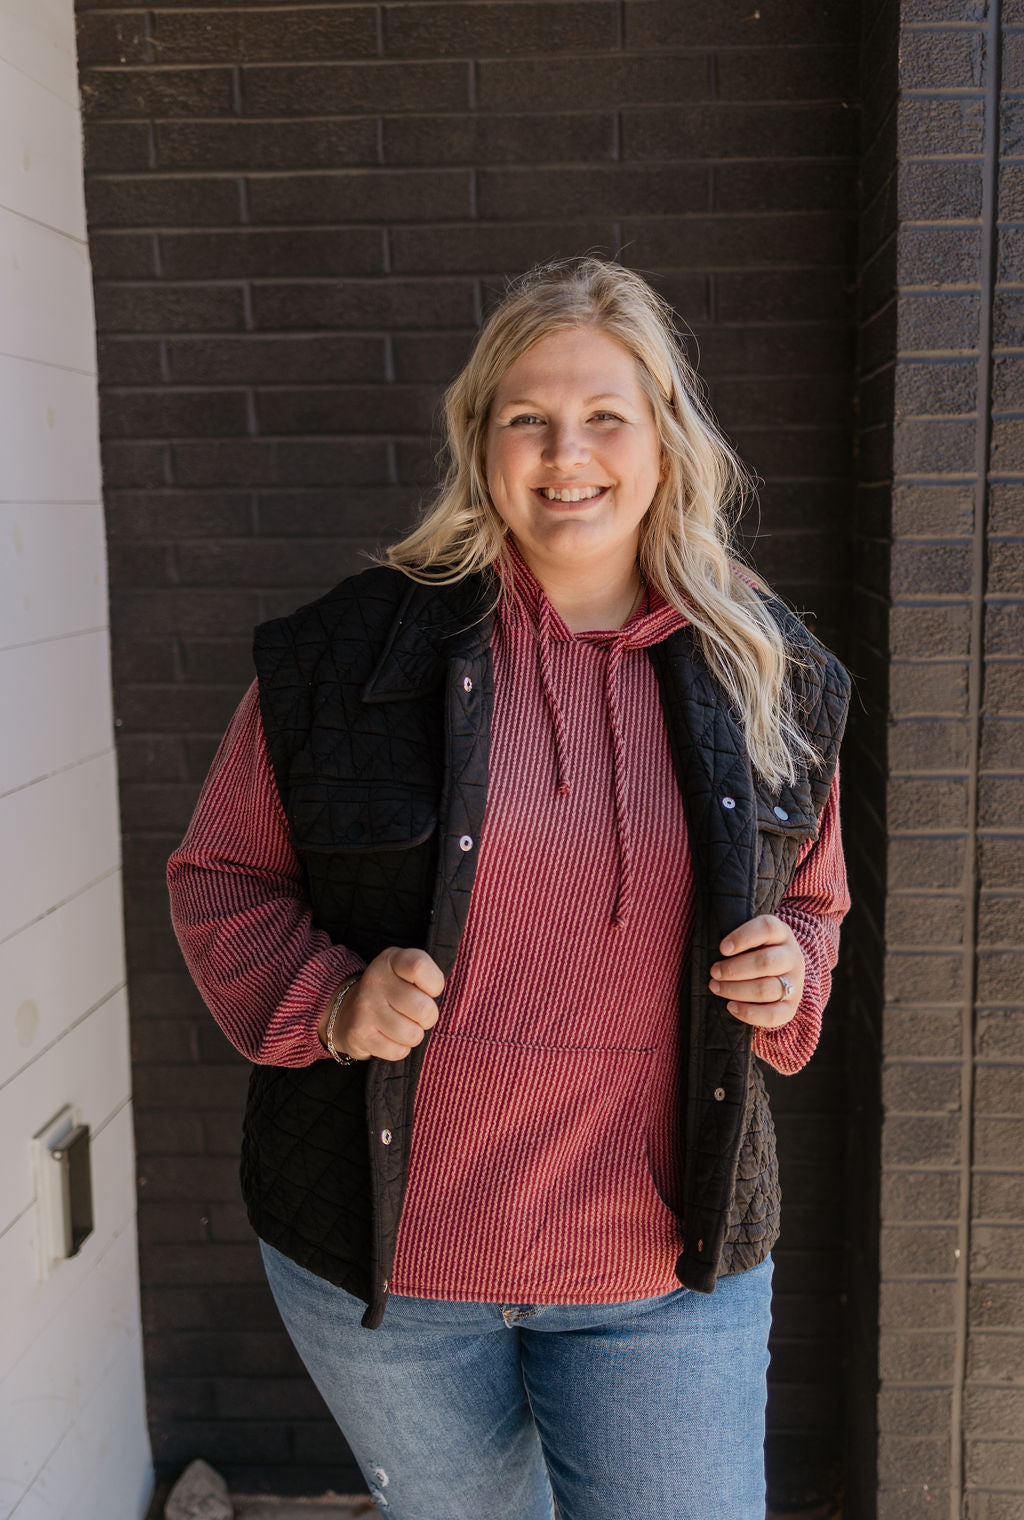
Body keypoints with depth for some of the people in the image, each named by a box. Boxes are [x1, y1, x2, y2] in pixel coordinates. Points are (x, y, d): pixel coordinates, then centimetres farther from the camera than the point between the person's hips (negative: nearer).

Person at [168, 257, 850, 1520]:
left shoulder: (770, 678, -1)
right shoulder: (351, 650, -9)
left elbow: (812, 899, 13)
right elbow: (220, 875, 0)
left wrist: (793, 977, -9)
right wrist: (327, 1001, -18)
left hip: (664, 1267, 1)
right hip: (383, 1251, 0)